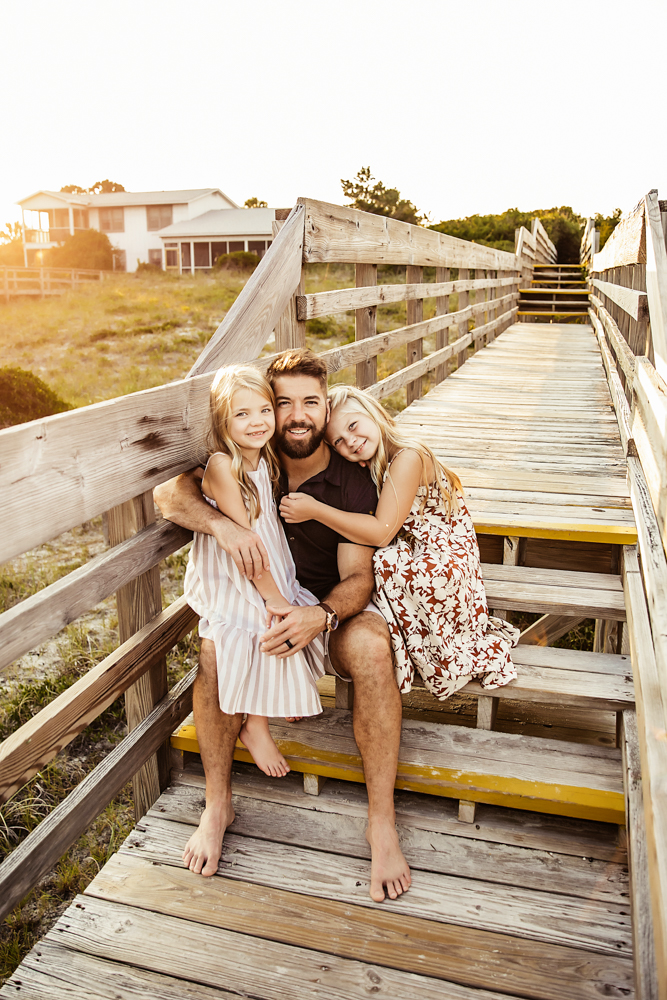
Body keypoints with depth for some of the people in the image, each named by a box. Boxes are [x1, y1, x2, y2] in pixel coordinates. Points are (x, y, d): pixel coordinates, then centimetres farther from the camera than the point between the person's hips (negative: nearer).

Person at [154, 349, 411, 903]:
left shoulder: (352, 482, -12)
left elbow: (358, 576, -15)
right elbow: (171, 492, -17)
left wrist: (321, 615, -37)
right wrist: (222, 523, -38)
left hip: (335, 607, -1)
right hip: (257, 604, 2)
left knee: (371, 649, -34)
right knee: (215, 647, -29)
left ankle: (383, 822, -21)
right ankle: (217, 805, -9)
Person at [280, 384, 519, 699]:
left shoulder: (407, 457, -20)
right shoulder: (368, 468, 8)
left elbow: (382, 532, -25)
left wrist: (315, 510, -23)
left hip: (446, 563, -10)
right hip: (416, 559, 10)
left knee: (384, 565, -29)